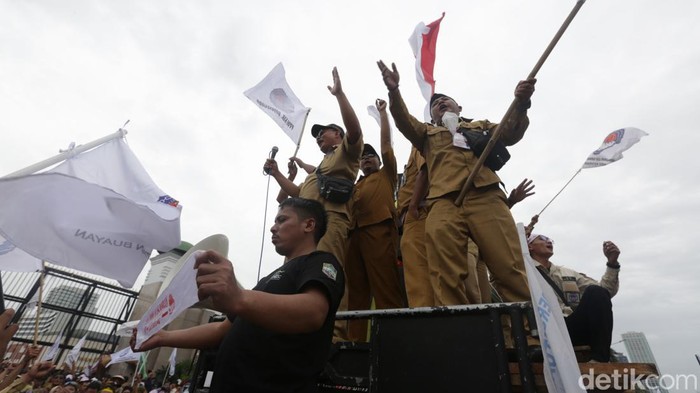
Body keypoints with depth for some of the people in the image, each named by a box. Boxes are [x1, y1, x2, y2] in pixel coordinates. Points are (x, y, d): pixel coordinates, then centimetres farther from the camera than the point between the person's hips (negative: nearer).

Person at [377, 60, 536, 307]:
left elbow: (509, 135, 17)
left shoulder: (480, 126, 34)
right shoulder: (427, 133, 32)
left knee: (510, 268, -11)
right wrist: (394, 92, -6)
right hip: (443, 202, 0)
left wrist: (520, 104, -3)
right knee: (446, 275, -13)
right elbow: (404, 122, 13)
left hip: (486, 197, 1)